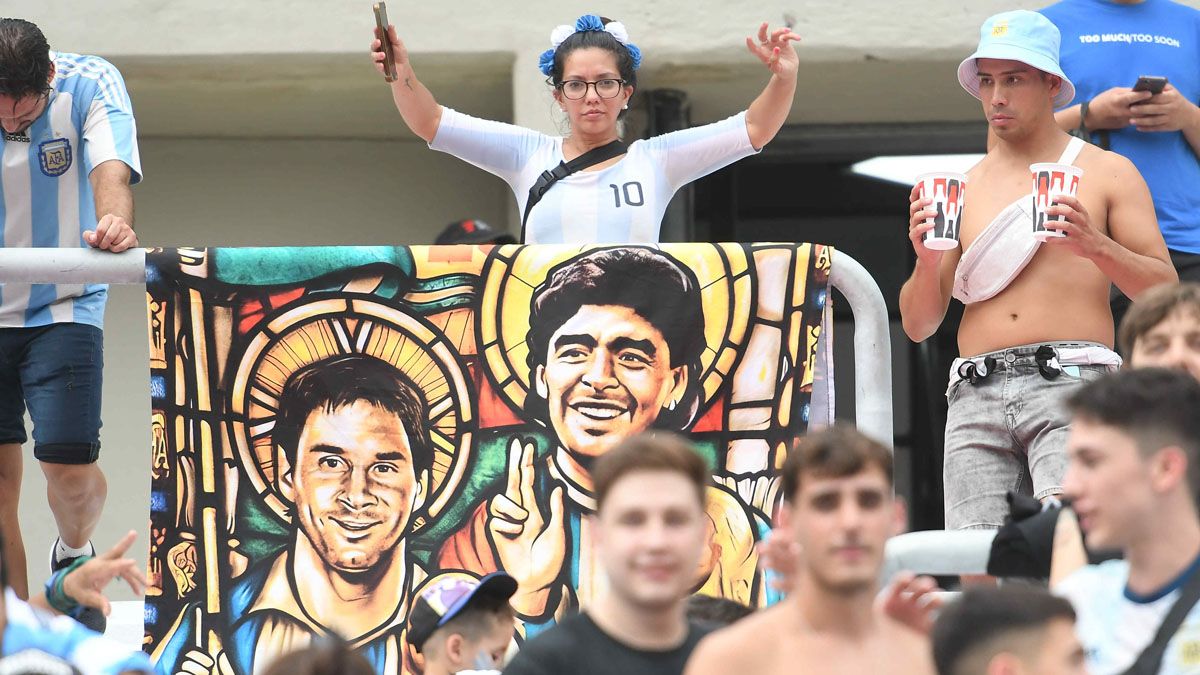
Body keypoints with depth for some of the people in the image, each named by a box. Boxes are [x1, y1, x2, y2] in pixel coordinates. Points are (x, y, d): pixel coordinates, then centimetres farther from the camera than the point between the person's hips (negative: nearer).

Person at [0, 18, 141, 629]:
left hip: (63, 306, -1)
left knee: (69, 464, -11)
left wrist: (113, 220, -48)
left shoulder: (89, 84, -13)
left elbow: (110, 166, -27)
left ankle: (75, 551, 24)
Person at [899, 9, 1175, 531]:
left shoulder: (1107, 173, 12)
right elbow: (918, 325, 17)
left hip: (1070, 377, -3)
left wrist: (1096, 246, -12)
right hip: (977, 393, 3)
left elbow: (1164, 291, 5)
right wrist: (927, 261, -4)